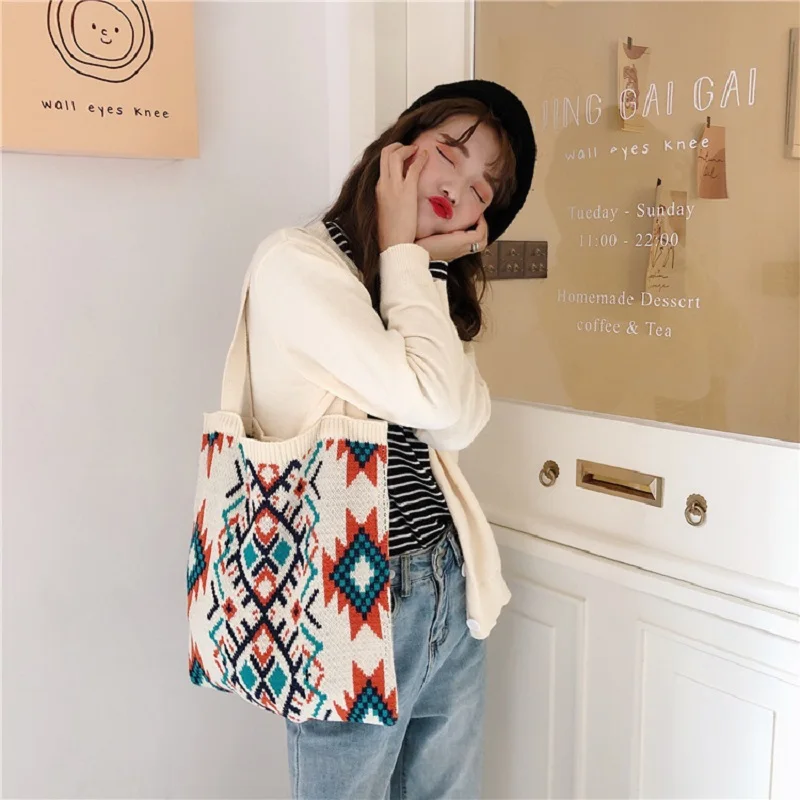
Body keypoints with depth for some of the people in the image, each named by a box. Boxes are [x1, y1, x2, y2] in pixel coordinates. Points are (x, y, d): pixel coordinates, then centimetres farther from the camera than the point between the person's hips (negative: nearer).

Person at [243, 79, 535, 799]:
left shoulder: (429, 278, 11)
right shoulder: (298, 261, -13)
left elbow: (459, 425, -6)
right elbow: (431, 399, -21)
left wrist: (426, 262, -6)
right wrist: (403, 251, -11)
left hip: (450, 591, 7)